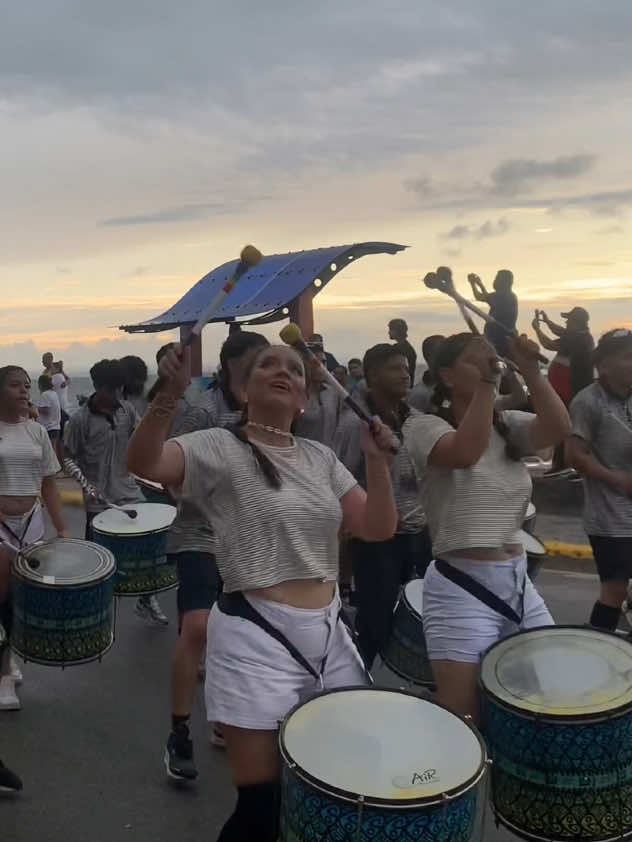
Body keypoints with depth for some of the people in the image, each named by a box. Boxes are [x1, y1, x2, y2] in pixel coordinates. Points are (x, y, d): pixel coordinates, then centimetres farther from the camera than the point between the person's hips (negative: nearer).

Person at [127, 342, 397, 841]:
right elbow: (143, 463, -25)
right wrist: (171, 393, -40)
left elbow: (378, 530, 4)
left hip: (329, 634, 6)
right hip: (256, 639, -5)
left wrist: (377, 462, -10)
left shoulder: (321, 458, 8)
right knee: (261, 802, 3)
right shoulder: (220, 449, -7)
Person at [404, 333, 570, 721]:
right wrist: (484, 383, -25)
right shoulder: (425, 425, -9)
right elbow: (465, 453, -28)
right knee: (462, 719, 0)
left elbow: (559, 429, -9)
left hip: (518, 581, 6)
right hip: (461, 588, -6)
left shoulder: (509, 426, 9)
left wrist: (531, 370, -15)